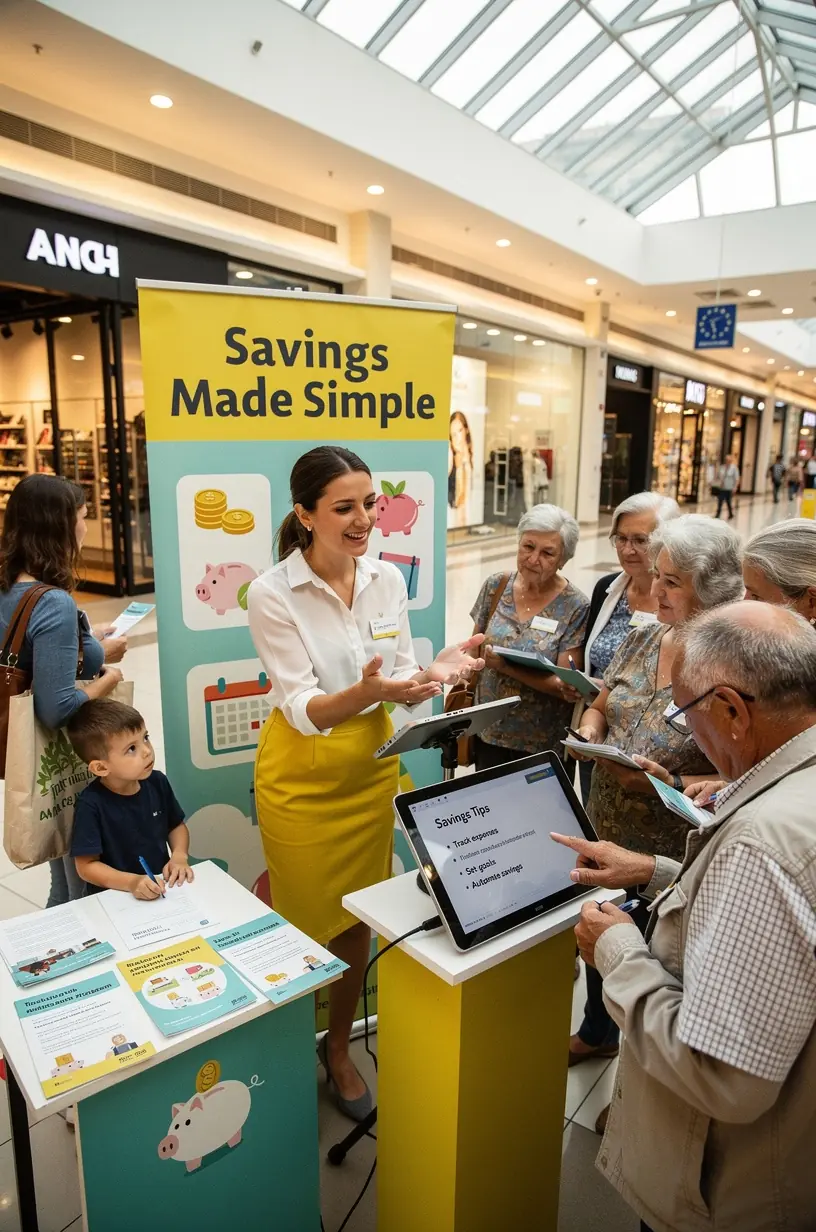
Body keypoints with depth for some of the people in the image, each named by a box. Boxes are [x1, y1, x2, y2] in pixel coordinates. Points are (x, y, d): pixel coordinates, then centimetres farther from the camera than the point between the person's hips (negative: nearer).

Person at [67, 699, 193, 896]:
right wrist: (131, 882, -23)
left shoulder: (157, 782, -3)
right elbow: (86, 866, -12)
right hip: (115, 896, -2)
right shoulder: (91, 804, -16)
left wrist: (179, 856, -6)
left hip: (163, 886, 3)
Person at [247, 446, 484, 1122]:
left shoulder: (388, 579, -4)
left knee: (357, 919, 17)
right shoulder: (273, 594, -17)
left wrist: (434, 672, -22)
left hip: (372, 770, 4)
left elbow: (400, 684, 0)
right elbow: (303, 710, -20)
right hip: (301, 779, -4)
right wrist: (368, 691, -38)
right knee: (306, 920, 11)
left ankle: (339, 1049, 42)